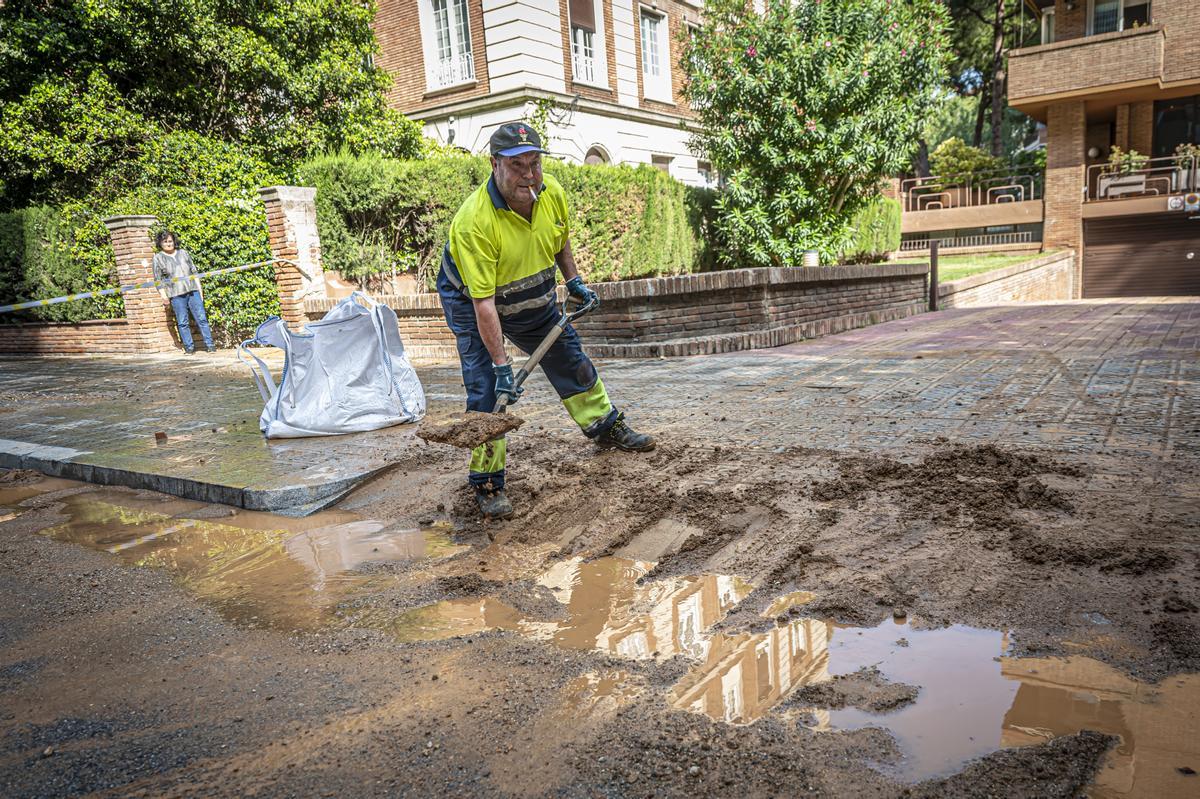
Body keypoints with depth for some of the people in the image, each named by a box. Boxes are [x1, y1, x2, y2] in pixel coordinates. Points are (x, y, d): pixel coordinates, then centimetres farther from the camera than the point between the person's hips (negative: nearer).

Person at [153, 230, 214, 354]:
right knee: (182, 322, -1)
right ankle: (189, 346, 7)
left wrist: (199, 288, 12)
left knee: (201, 318, -2)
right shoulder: (158, 258, 5)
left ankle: (209, 344, 1)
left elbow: (194, 271, 16)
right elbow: (158, 279, 4)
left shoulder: (183, 253, 13)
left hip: (192, 291, 2)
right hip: (176, 295, -2)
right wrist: (163, 295, -4)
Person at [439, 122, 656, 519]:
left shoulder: (552, 192, -17)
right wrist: (502, 365, -35)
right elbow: (484, 303, -35)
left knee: (571, 361, 15)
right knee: (486, 389, -12)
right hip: (472, 305, -6)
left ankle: (606, 427, 37)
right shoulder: (474, 221, -36)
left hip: (534, 299, 6)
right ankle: (486, 483, -1)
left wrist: (574, 281, 12)